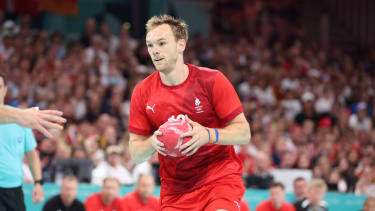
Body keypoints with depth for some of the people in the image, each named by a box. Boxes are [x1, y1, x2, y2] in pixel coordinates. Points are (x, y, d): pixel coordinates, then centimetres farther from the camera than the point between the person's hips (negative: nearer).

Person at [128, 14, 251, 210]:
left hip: (220, 178, -3)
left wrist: (208, 135, -24)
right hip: (174, 188, 3)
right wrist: (152, 143, -17)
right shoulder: (142, 92, 1)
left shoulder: (211, 80, -7)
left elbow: (244, 132, -6)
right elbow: (135, 153, 6)